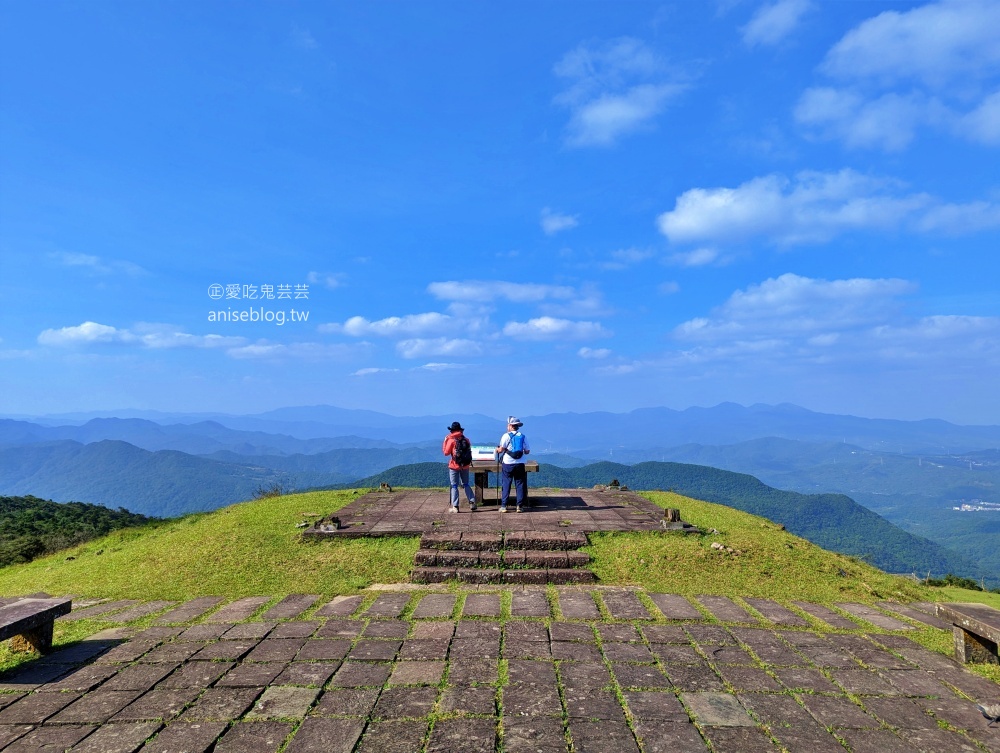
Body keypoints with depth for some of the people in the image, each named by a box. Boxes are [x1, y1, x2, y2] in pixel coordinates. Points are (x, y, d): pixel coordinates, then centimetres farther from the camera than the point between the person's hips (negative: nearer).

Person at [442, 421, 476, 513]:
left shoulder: (451, 440, -12)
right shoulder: (466, 440, 2)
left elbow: (446, 452, -6)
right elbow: (469, 452, 9)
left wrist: (445, 441, 2)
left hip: (455, 466, -4)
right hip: (465, 466, 4)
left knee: (454, 486, 3)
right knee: (466, 484, 16)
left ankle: (455, 507, 2)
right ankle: (472, 503, 10)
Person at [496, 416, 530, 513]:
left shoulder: (506, 436, -6)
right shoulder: (523, 436, 5)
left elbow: (501, 450, -8)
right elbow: (527, 451, 7)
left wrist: (497, 449, 14)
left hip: (508, 464, -2)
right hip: (520, 464, 2)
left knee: (506, 484, 4)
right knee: (520, 484, 8)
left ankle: (503, 506, 3)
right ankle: (519, 506, 7)